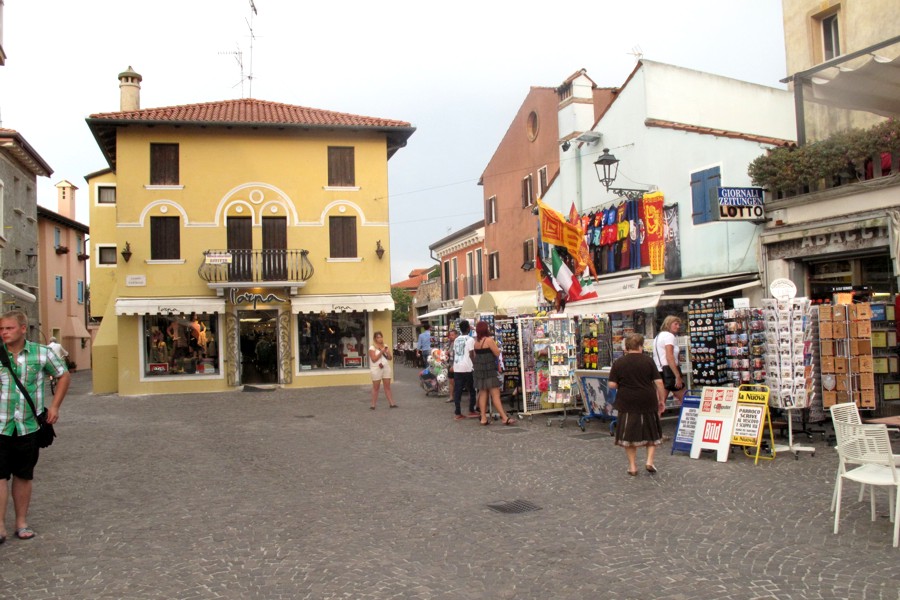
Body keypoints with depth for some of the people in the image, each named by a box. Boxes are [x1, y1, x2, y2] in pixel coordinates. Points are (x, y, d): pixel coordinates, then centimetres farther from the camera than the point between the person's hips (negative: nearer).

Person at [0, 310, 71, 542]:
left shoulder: (41, 353, -1)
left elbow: (63, 375, 13)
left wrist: (54, 406, 5)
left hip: (28, 426, 1)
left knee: (23, 477, 11)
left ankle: (21, 522, 23)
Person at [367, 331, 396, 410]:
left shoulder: (385, 346, 10)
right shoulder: (372, 347, -6)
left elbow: (390, 358, 9)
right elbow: (374, 359, -14)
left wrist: (388, 352, -10)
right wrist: (381, 352, -17)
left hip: (386, 368, 5)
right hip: (377, 369, -4)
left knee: (387, 387, 6)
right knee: (375, 387, 1)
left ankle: (391, 403, 7)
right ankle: (373, 405, 5)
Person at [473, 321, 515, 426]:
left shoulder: (476, 342, 8)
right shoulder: (489, 340, -12)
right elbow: (497, 353, -11)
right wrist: (495, 345, 5)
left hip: (479, 370, 7)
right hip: (490, 370, -7)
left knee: (483, 393, 10)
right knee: (495, 394, -8)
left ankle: (483, 418, 10)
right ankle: (505, 418, -8)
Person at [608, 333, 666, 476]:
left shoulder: (618, 363, -3)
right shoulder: (648, 361, -3)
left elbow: (612, 385, -4)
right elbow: (658, 382, -5)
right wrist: (662, 399, 6)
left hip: (627, 404, 0)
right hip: (648, 403, 0)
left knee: (629, 435, 10)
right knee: (652, 432, 17)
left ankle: (632, 466, 12)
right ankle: (649, 461, 7)